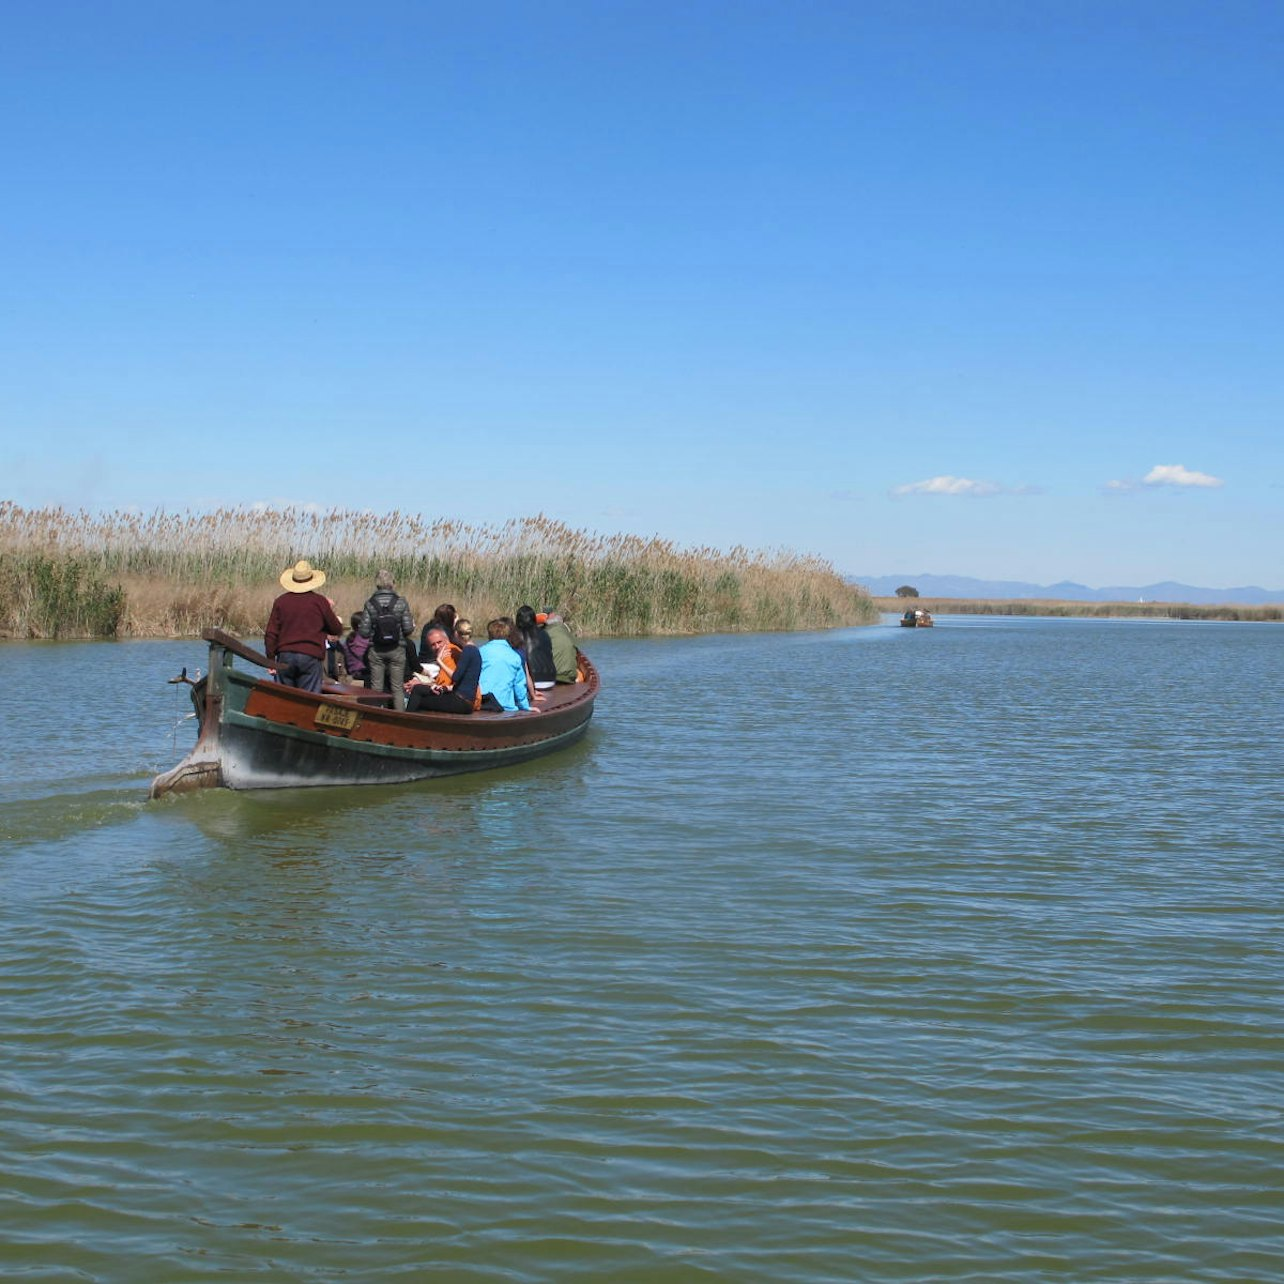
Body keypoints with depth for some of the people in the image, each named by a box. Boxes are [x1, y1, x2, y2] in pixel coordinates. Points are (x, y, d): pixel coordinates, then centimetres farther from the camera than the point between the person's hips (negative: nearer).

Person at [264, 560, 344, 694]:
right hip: (311, 657, -2)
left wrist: (271, 661, 11)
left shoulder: (281, 601, 6)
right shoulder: (319, 602, 0)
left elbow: (270, 634, 5)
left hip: (285, 657, 2)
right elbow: (337, 630, 7)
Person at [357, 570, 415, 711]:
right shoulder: (401, 602, -8)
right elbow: (408, 629, -9)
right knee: (397, 688, 6)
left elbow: (364, 632, -7)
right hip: (396, 650, 0)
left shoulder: (370, 604, -6)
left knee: (376, 688, 8)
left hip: (376, 651, 1)